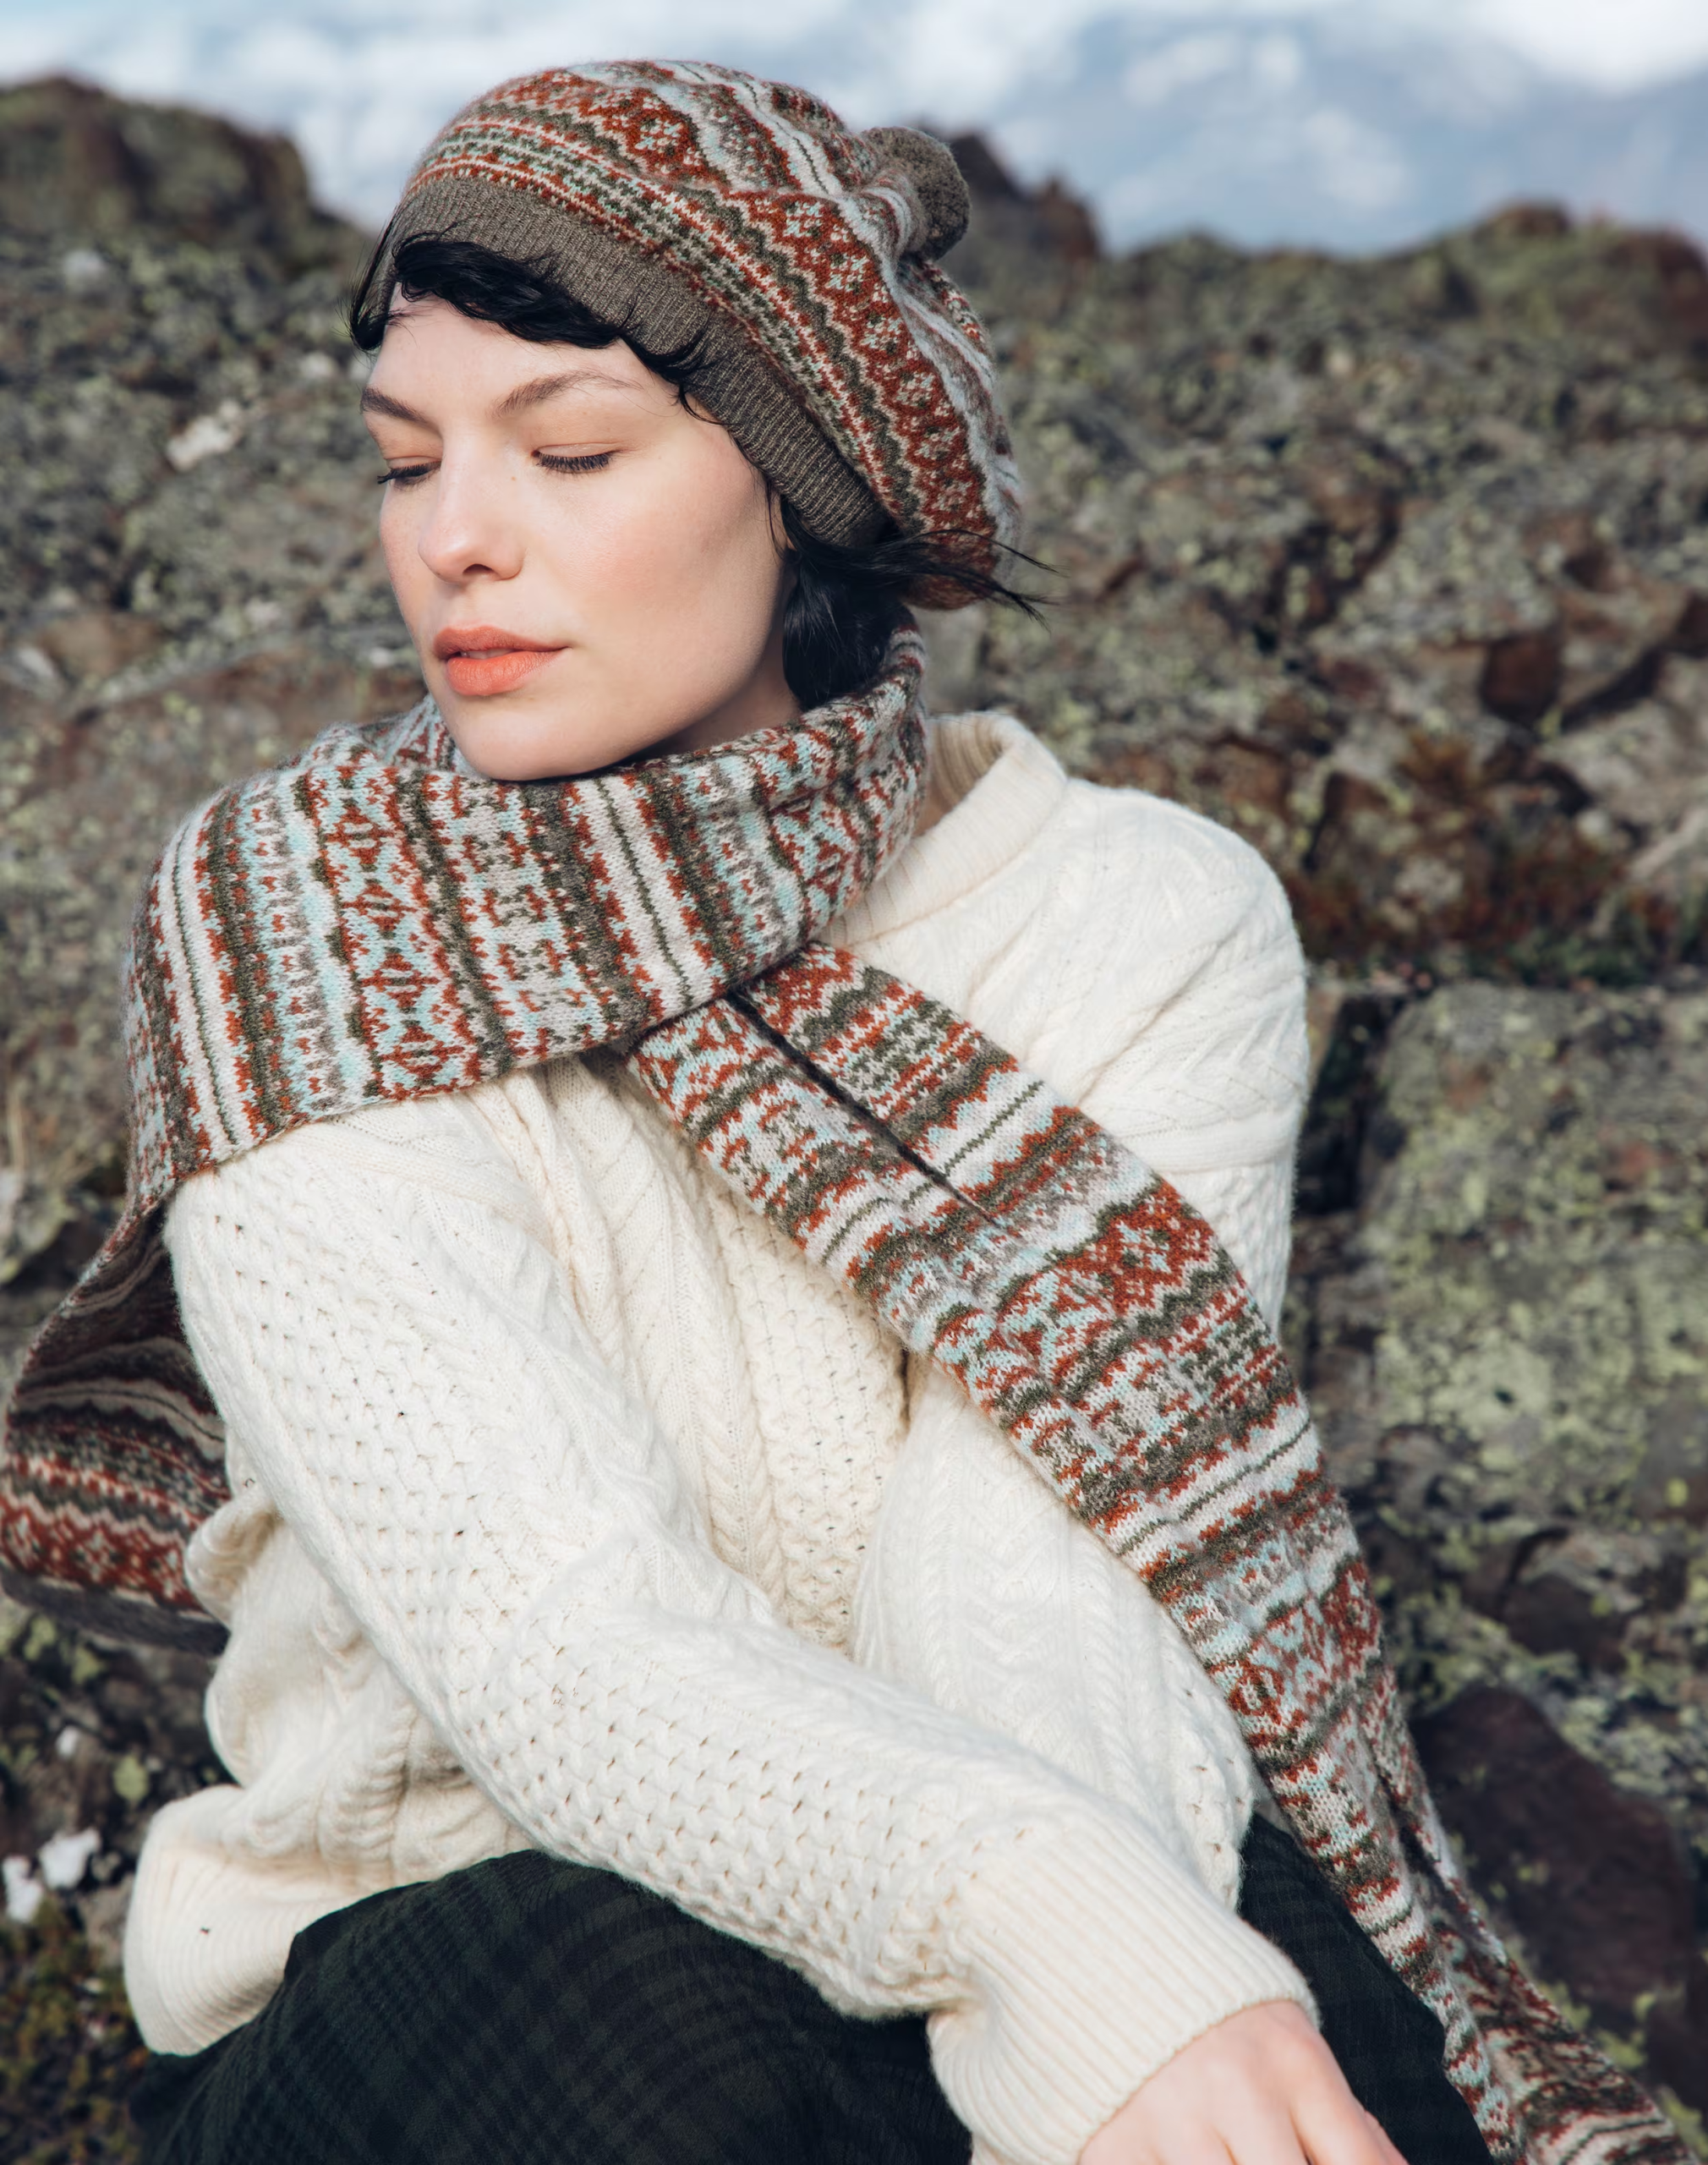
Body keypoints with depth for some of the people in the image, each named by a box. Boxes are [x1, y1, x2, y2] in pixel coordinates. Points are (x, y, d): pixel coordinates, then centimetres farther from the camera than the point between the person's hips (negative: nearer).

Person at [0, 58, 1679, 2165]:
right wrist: (1036, 1910, -41)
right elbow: (549, 1634, -23)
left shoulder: (1146, 923, -7)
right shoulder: (295, 947, -10)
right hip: (450, 1969, 0)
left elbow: (1046, 1625, -18)